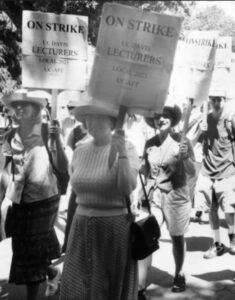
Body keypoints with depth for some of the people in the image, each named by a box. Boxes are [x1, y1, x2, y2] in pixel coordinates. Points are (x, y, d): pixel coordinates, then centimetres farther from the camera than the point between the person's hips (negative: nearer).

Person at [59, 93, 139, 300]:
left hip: (114, 227, -4)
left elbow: (127, 188, -21)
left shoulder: (126, 149, -10)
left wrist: (122, 154, -28)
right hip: (82, 227, 5)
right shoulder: (80, 152, 4)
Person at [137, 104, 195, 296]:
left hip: (176, 196, -2)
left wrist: (185, 157, -28)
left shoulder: (181, 140, -8)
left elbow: (192, 172, -11)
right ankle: (140, 287, 0)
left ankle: (179, 275, 35)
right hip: (153, 196, 3)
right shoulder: (149, 143, 3)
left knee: (177, 238, 13)